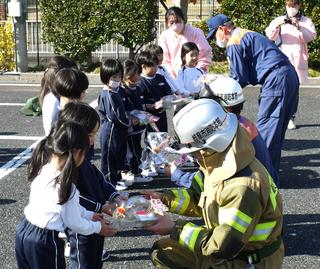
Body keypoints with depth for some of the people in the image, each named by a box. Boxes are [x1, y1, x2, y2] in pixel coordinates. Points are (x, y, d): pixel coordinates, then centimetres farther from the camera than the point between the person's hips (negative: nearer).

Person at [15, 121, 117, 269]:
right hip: (43, 241, -8)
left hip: (24, 230, 8)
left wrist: (89, 215, 18)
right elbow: (74, 224, -13)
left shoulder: (43, 169, -3)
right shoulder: (64, 186, -26)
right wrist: (98, 227, 5)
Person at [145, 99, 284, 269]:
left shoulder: (244, 187, -33)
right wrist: (164, 198, -4)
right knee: (161, 252, 8)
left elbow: (221, 247, -29)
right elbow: (197, 198, 9)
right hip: (224, 240, 8)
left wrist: (175, 229, -22)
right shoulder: (220, 164, -7)